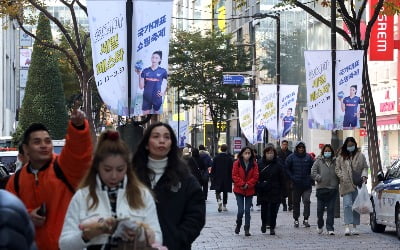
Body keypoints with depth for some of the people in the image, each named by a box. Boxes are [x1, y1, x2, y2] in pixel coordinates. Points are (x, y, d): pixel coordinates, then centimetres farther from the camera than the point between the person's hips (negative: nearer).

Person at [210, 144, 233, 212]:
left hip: (217, 178, 0)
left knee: (218, 191, 5)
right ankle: (224, 206, 14)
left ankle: (219, 201, -22)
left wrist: (212, 177, 7)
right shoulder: (230, 158, -6)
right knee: (225, 192, 10)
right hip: (226, 178, 0)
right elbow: (231, 169, -4)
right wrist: (231, 178, 6)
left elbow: (213, 169, -1)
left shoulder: (216, 157, -4)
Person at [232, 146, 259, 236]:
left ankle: (247, 229, 9)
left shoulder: (254, 164, 1)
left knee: (247, 210, 2)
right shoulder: (237, 163, -4)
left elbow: (255, 177, -2)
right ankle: (238, 225, 20)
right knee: (241, 210, -6)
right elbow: (234, 176, -6)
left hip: (249, 191, 1)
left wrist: (248, 185, -14)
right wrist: (242, 184, -15)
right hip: (239, 190, -1)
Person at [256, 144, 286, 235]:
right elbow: (257, 178, 4)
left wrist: (282, 192, -3)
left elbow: (282, 179, 0)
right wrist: (258, 188, -3)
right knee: (264, 209, 8)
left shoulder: (278, 165, -1)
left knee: (273, 209, 1)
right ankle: (264, 223, 31)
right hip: (263, 192, 1)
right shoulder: (260, 164, 2)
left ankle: (272, 227, 10)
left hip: (274, 192, -1)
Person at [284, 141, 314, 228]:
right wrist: (292, 178, -6)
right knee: (296, 202, 8)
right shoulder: (291, 157, 1)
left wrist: (310, 178, 1)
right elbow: (286, 168, 2)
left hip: (307, 185, 0)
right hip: (296, 184, 0)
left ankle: (306, 219, -7)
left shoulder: (308, 157, 6)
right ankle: (296, 219, 18)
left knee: (307, 201, -10)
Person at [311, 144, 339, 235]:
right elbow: (313, 172, -1)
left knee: (331, 209, -1)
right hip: (321, 188, 0)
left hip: (333, 188, 0)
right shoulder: (318, 161, 5)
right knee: (320, 209, 4)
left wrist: (338, 182, 1)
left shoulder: (335, 162, 7)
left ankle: (330, 228, 2)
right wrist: (320, 178, -9)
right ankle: (320, 226, 27)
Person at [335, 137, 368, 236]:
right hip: (346, 184, -2)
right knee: (347, 204, -12)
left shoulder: (360, 156, 8)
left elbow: (365, 167, 12)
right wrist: (342, 177, -6)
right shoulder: (341, 157, 7)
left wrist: (364, 176, -6)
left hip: (358, 184, 2)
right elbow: (337, 169, 9)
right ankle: (347, 226, -16)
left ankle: (354, 227, 13)